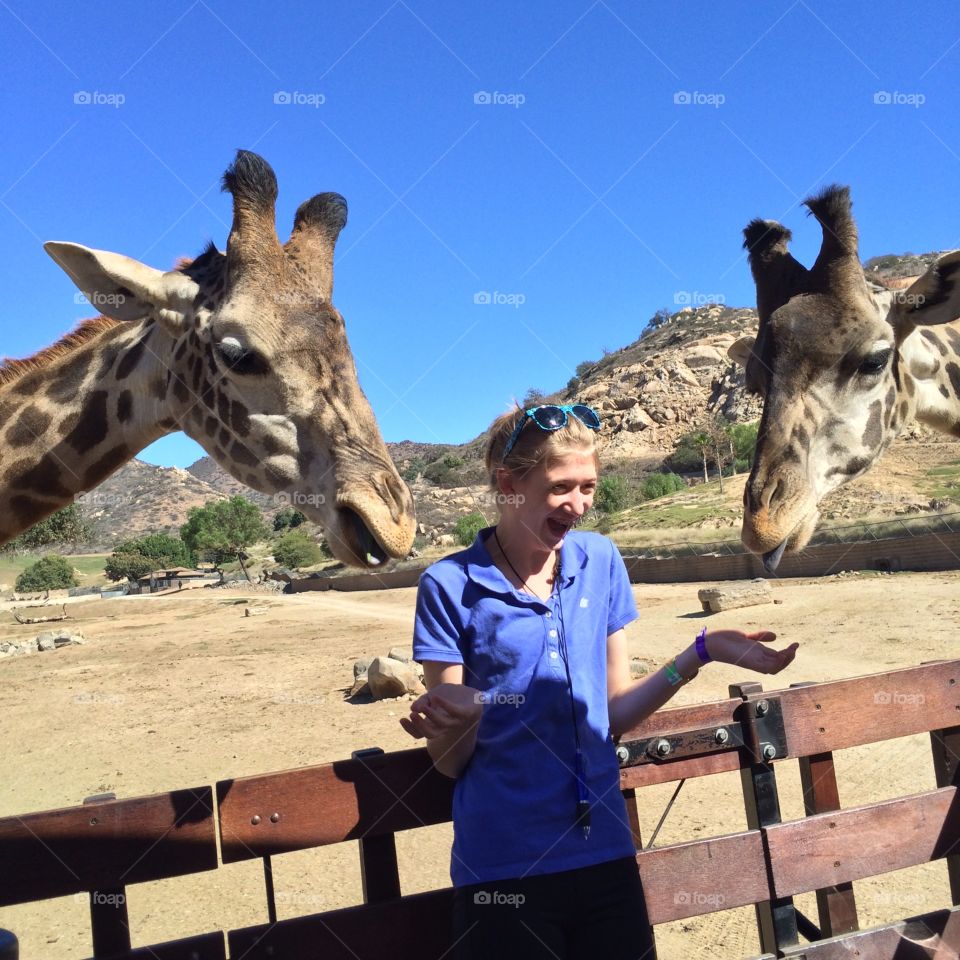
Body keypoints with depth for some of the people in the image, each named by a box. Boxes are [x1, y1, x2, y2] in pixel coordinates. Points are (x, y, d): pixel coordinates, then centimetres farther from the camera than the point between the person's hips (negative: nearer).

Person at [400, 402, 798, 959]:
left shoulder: (601, 562, 0)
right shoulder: (451, 586, -11)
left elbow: (614, 714, 4)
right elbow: (450, 762, -7)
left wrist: (702, 652, -6)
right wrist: (457, 716, -29)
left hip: (606, 854, 4)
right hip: (503, 867, -3)